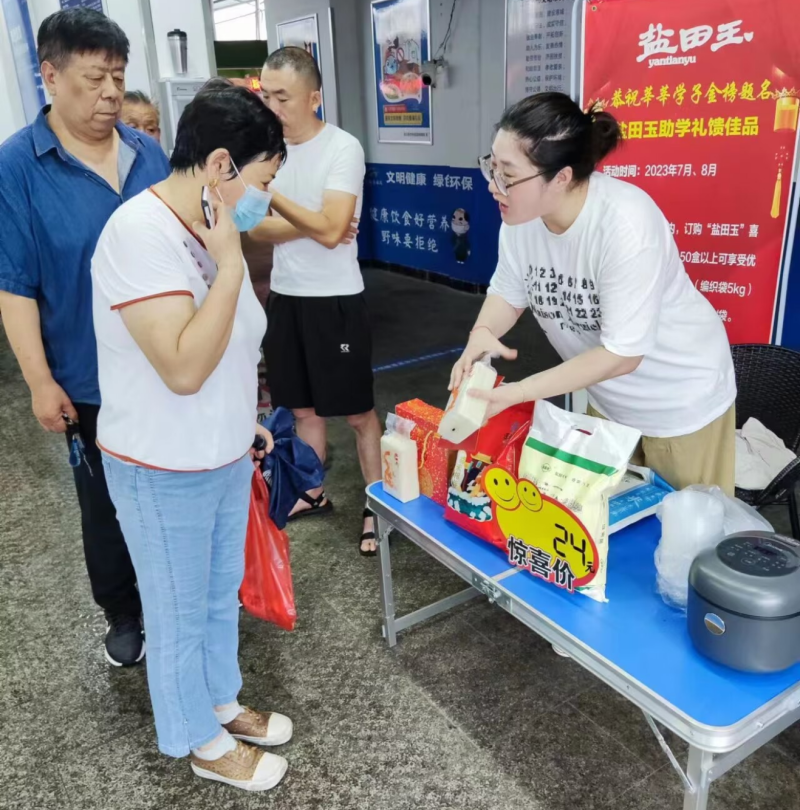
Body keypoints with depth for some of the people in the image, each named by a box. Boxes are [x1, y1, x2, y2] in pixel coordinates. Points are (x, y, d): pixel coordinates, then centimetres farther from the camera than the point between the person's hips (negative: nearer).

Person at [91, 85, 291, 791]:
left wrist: (242, 417, 19)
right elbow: (184, 367, -31)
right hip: (163, 472, -8)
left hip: (224, 456, 8)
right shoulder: (141, 233, -25)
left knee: (222, 593, 24)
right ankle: (203, 742, 35)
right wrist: (229, 263, -28)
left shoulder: (205, 227, 2)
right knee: (180, 614, 14)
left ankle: (221, 701, 47)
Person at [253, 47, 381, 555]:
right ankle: (312, 494, 34)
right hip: (285, 296, 6)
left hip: (335, 300, -6)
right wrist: (309, 226, -16)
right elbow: (257, 229, -2)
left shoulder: (343, 148, -12)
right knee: (304, 407, 17)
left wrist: (267, 191, -24)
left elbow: (330, 230, -23)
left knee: (358, 412, 5)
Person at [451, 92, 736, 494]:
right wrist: (482, 333, -24)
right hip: (606, 398, 6)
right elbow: (508, 291, -1)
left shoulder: (626, 223, -35)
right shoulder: (520, 215, -17)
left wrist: (519, 392, -32)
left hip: (681, 401, -6)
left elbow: (622, 353, -31)